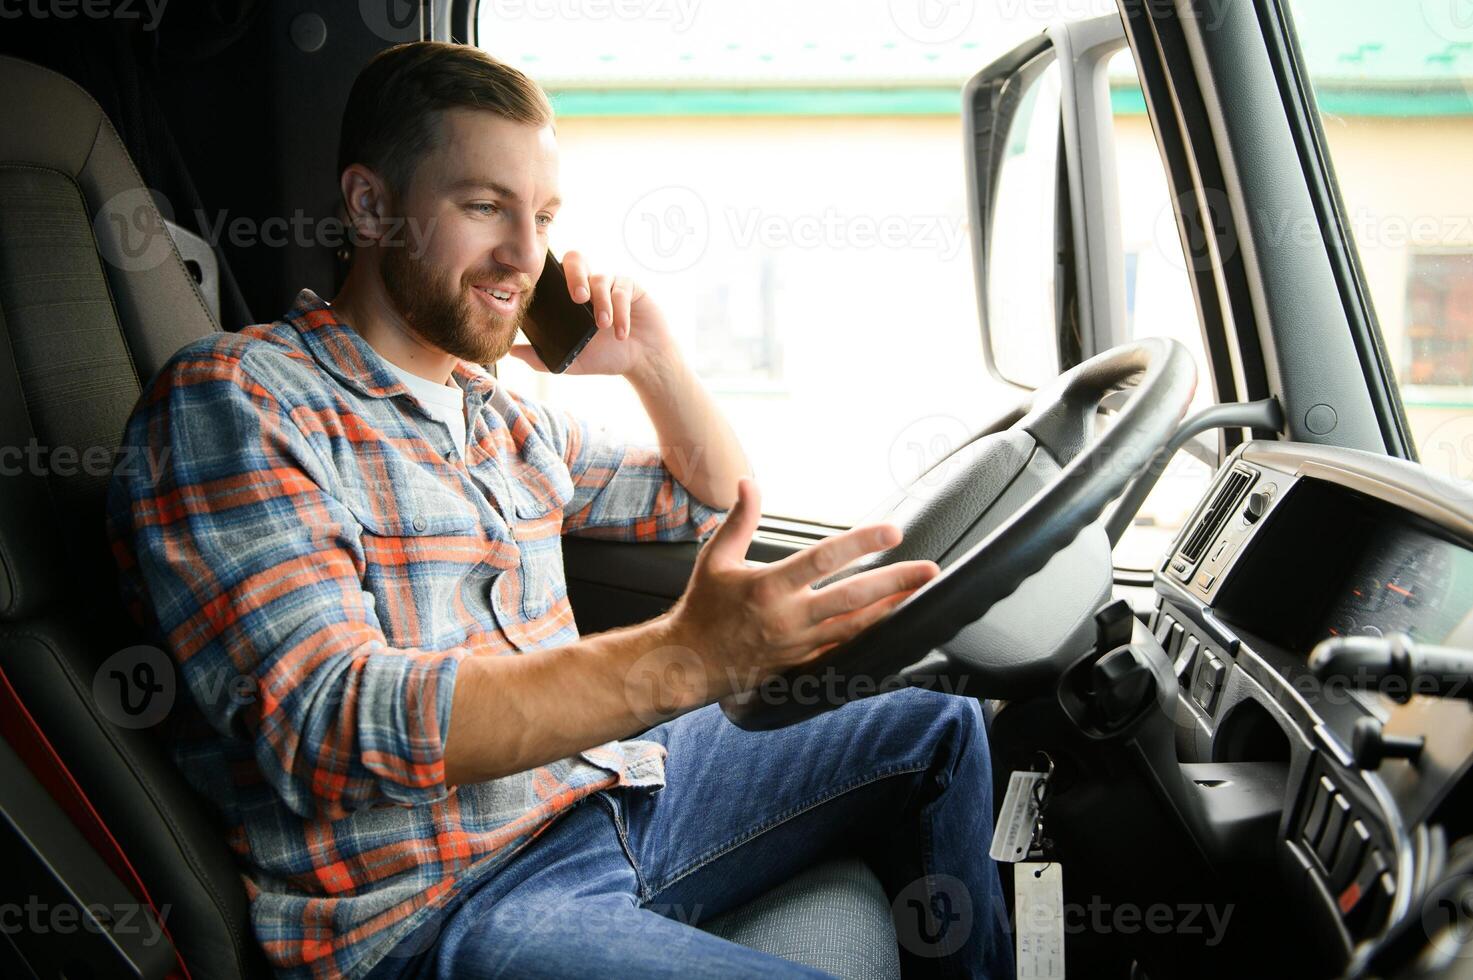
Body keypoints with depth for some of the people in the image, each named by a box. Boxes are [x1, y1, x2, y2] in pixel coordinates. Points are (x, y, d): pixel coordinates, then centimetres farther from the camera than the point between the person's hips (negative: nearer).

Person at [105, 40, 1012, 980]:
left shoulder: (508, 416, 14)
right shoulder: (233, 400, -11)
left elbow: (715, 502, 29)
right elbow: (327, 725, -25)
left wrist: (652, 357, 9)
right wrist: (686, 654, -35)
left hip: (603, 787, 8)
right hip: (435, 905, -8)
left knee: (939, 732, 12)